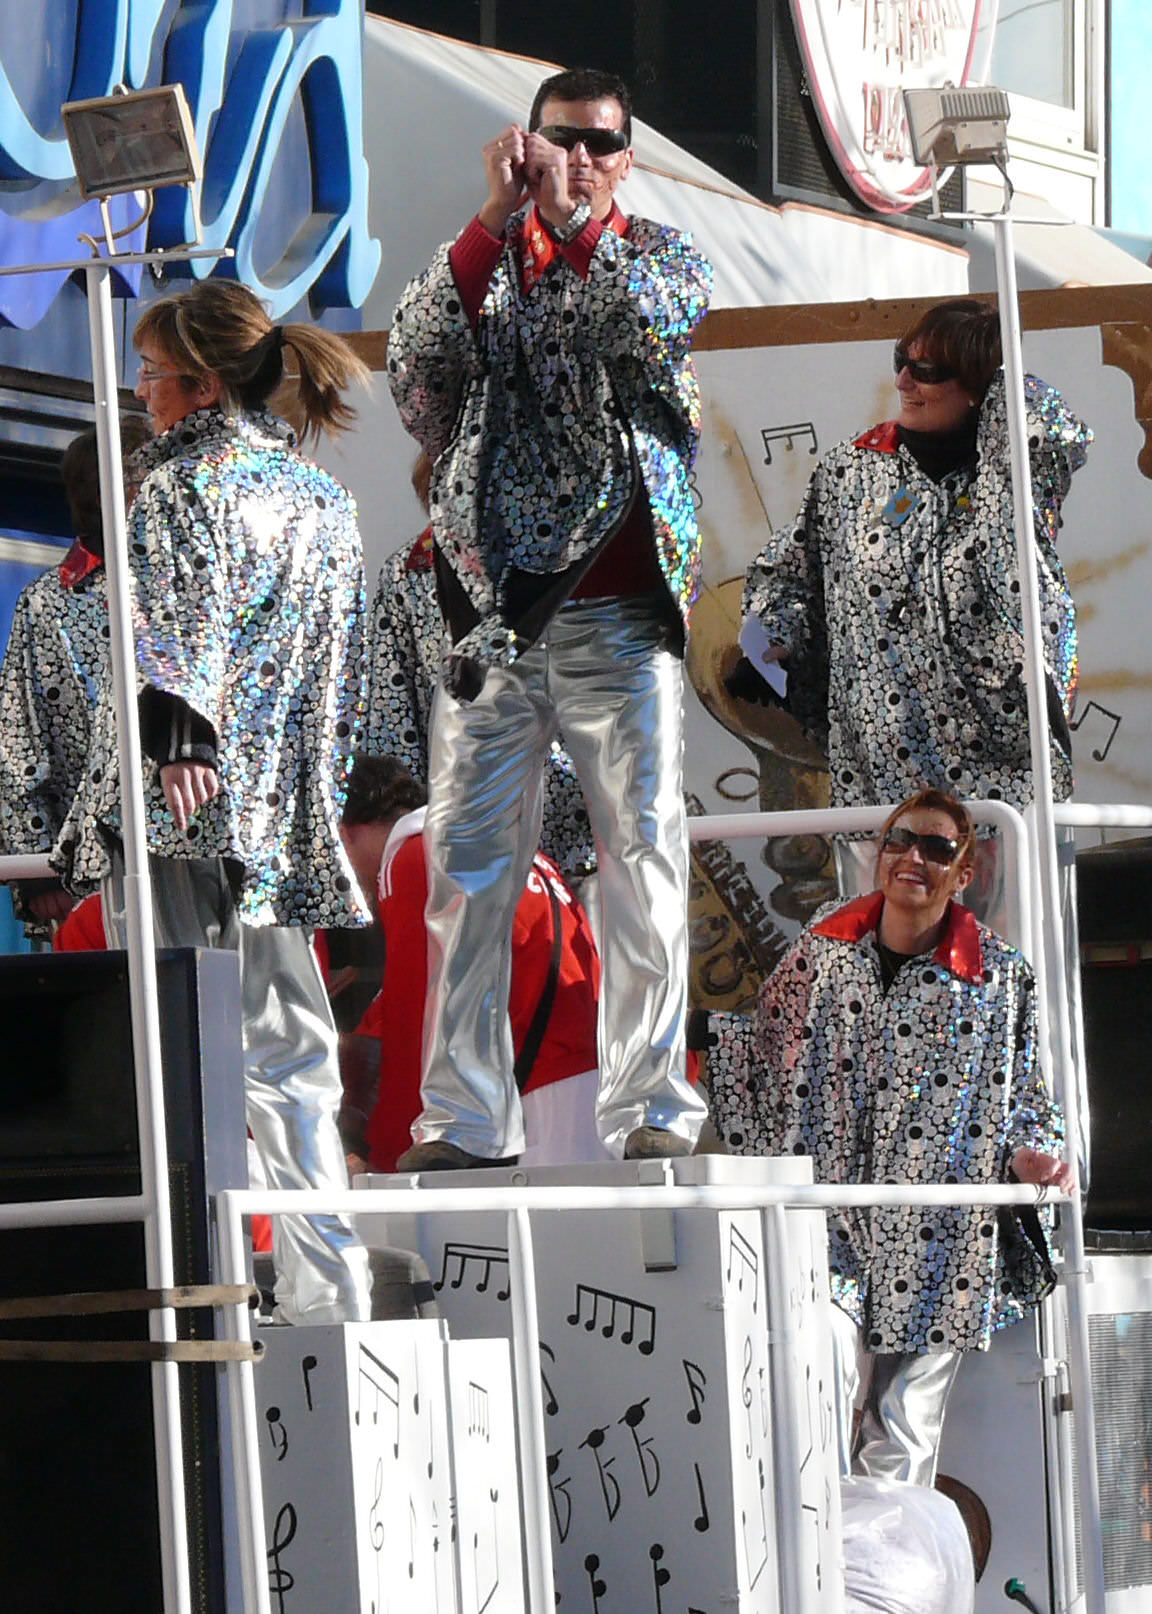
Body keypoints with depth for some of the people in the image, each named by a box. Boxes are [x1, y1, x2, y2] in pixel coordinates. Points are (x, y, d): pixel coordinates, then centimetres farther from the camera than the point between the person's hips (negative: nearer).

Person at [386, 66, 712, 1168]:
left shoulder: (658, 253, 11)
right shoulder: (480, 259, 15)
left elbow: (653, 324, -12)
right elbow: (416, 358, -3)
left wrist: (570, 217, -14)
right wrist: (498, 217, -7)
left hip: (617, 618, -2)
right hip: (492, 612, 2)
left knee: (644, 854, -5)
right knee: (466, 861, -1)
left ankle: (649, 1107, -2)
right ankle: (465, 1115, 2)